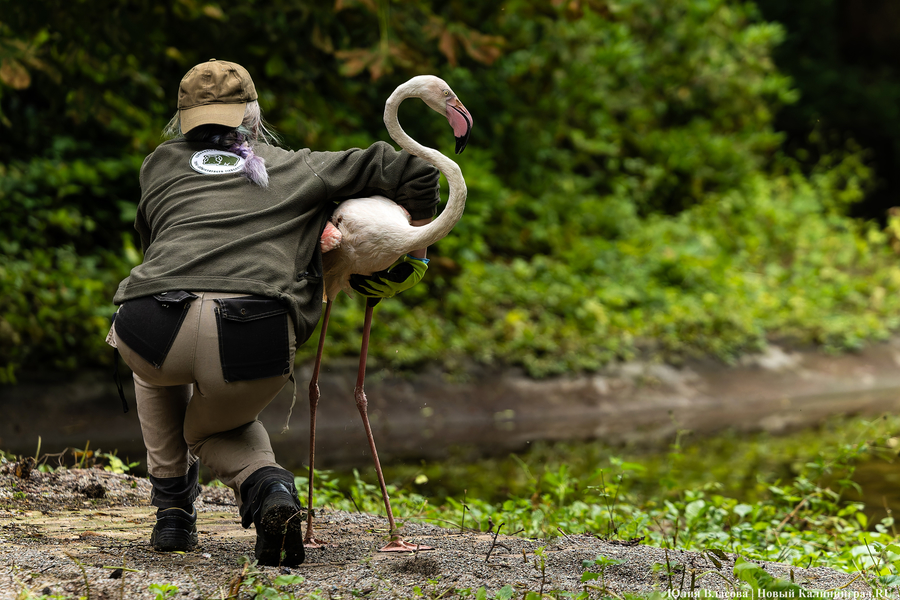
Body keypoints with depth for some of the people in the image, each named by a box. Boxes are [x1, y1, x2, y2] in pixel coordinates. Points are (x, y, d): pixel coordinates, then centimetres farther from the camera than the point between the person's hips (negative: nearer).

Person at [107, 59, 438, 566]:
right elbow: (413, 172, 30)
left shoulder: (161, 165, 30)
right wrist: (414, 259, 45)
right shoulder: (299, 167, 30)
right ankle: (266, 485, -1)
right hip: (254, 345, 0)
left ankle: (173, 506, 30)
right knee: (216, 428, 33)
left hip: (157, 329, 1)